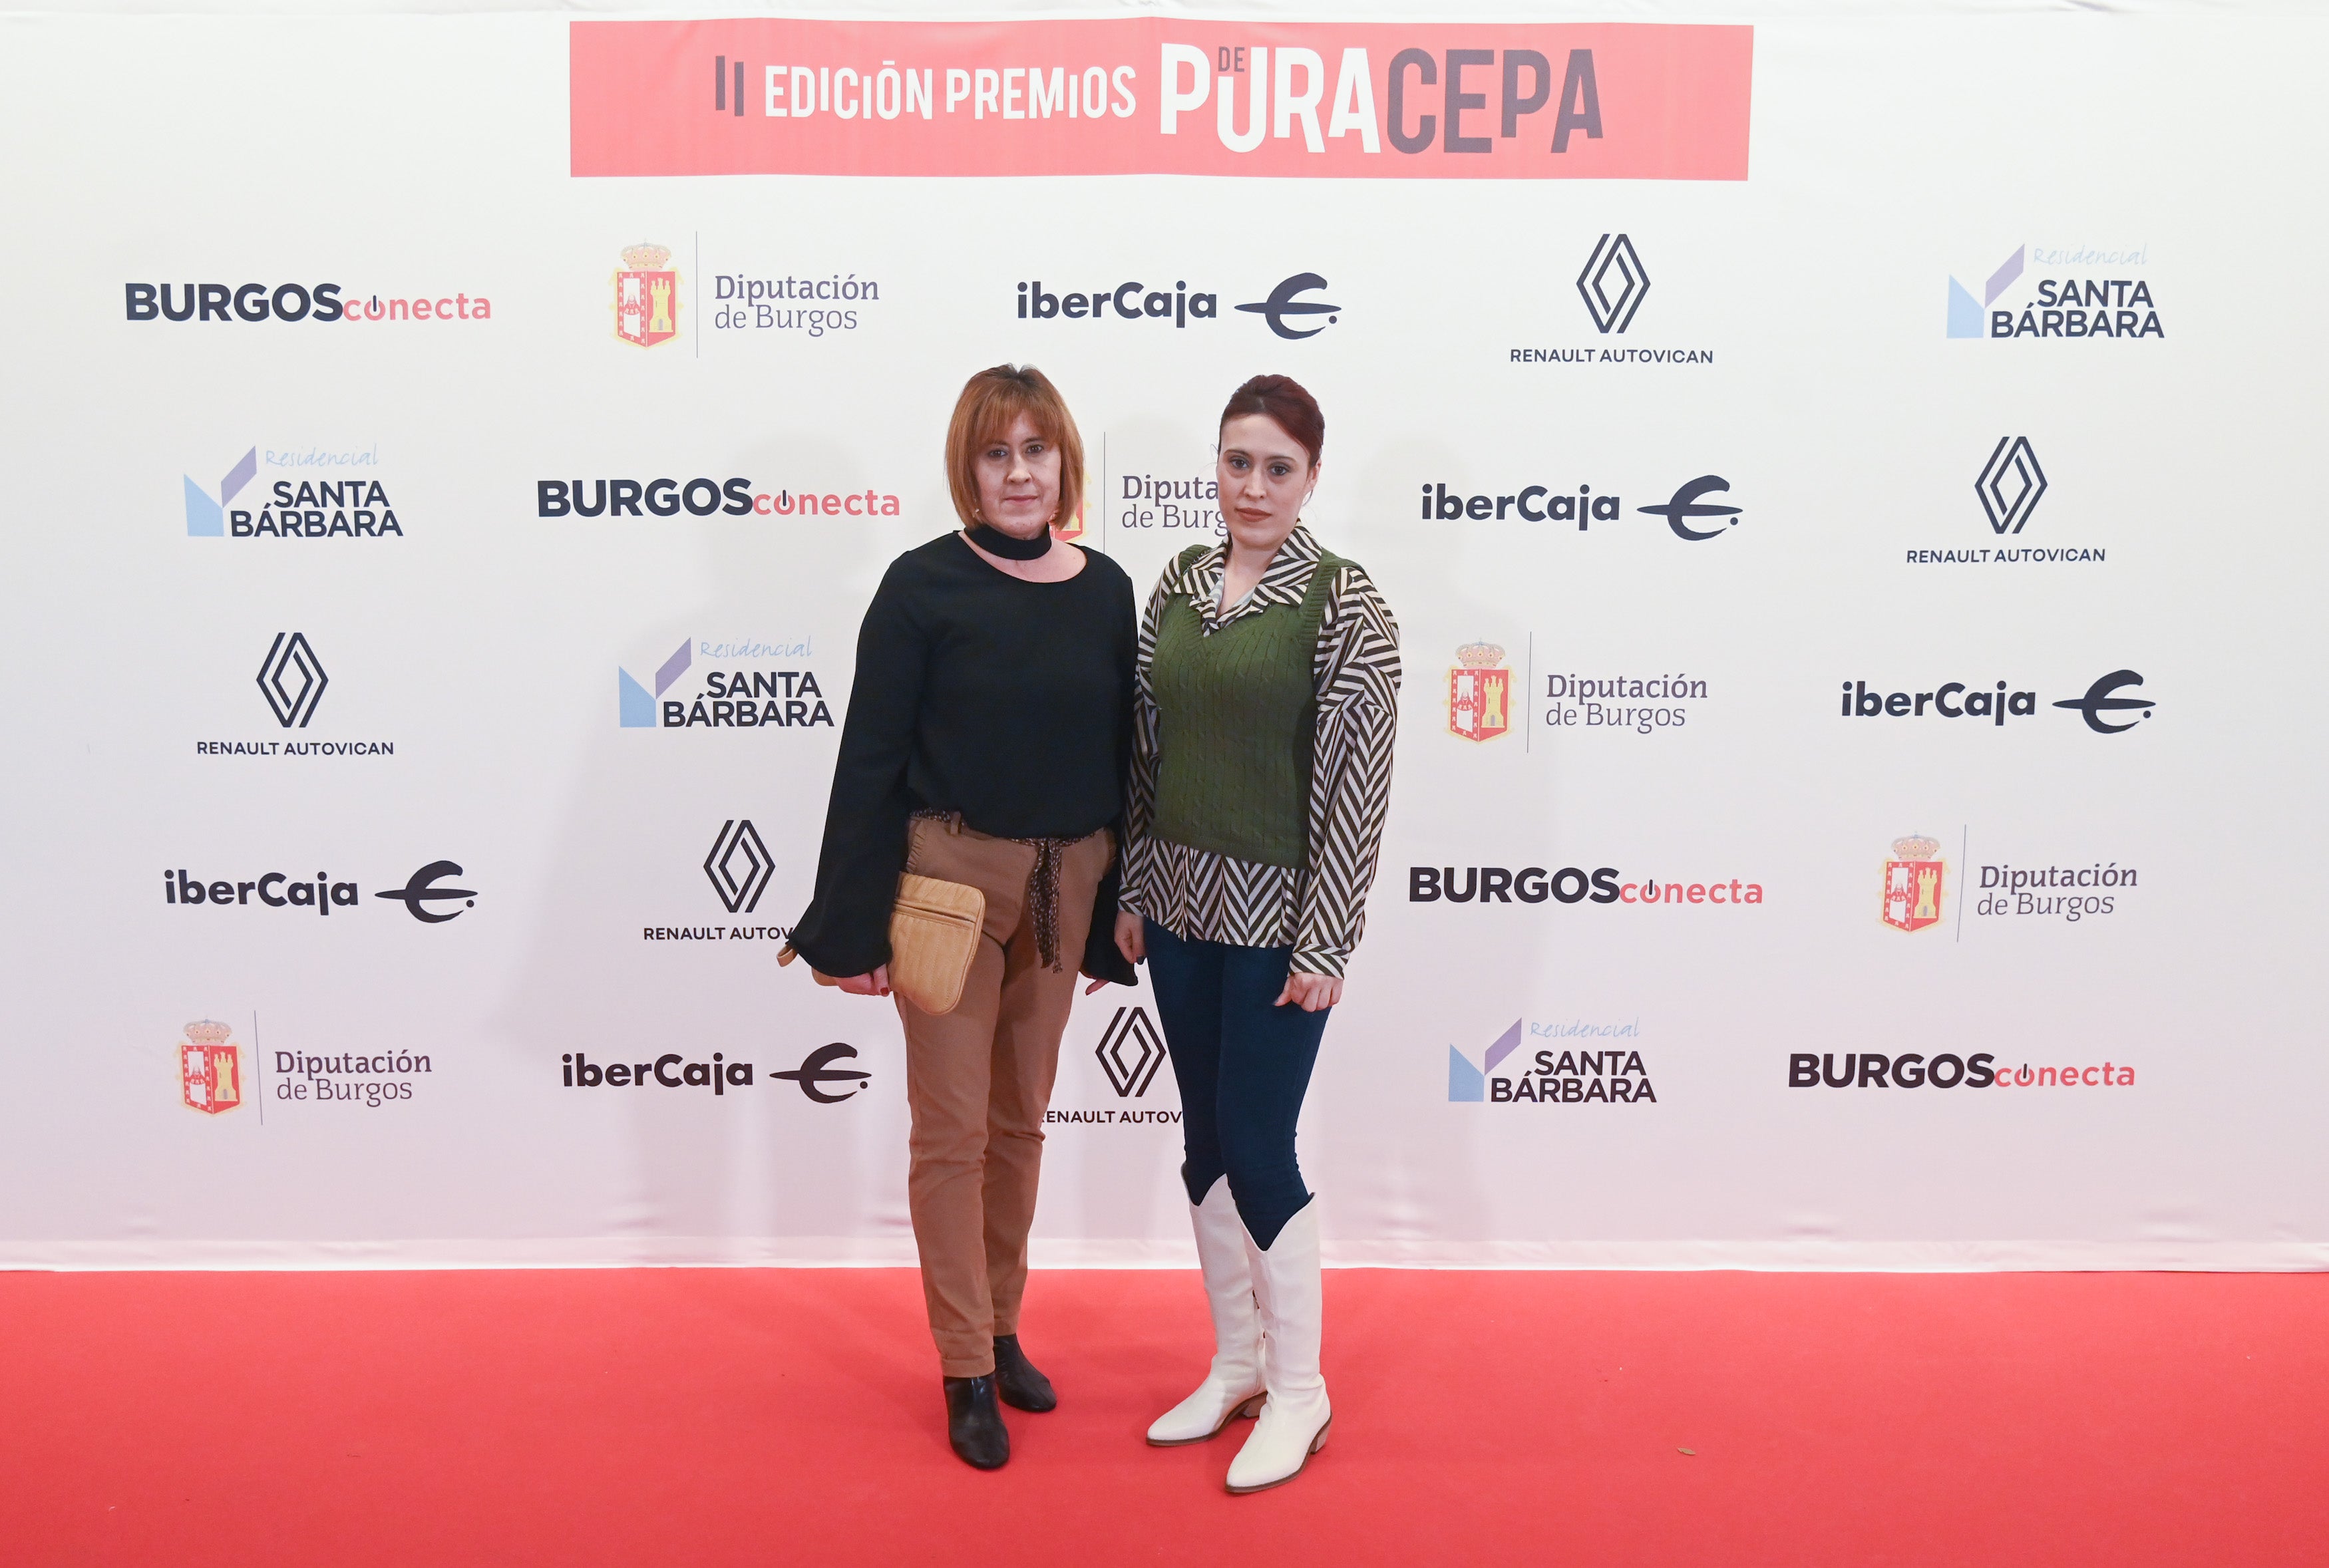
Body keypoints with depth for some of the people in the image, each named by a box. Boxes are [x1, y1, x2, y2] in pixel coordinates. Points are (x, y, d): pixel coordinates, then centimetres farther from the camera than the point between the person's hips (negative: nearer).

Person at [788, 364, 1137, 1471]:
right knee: (953, 1129, 4)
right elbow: (872, 756, -8)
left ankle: (1002, 1329, 33)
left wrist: (1114, 915, 9)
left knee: (1021, 1121, 16)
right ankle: (966, 1370, 18)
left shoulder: (1105, 590, 3)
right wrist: (856, 925, -11)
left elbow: (1122, 756, 8)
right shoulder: (924, 586, -8)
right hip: (951, 877, -4)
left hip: (1064, 885, 4)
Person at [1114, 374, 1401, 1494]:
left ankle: (1299, 1395, 19)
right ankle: (1238, 1362, 31)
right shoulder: (1179, 583, 7)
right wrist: (1131, 892, 10)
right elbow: (1147, 751, 11)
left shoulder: (1345, 603, -10)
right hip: (1180, 902, 6)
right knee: (1204, 1140, 14)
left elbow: (1359, 783, -12)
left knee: (1256, 1147, -1)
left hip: (1276, 913, -6)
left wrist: (1324, 945, -13)